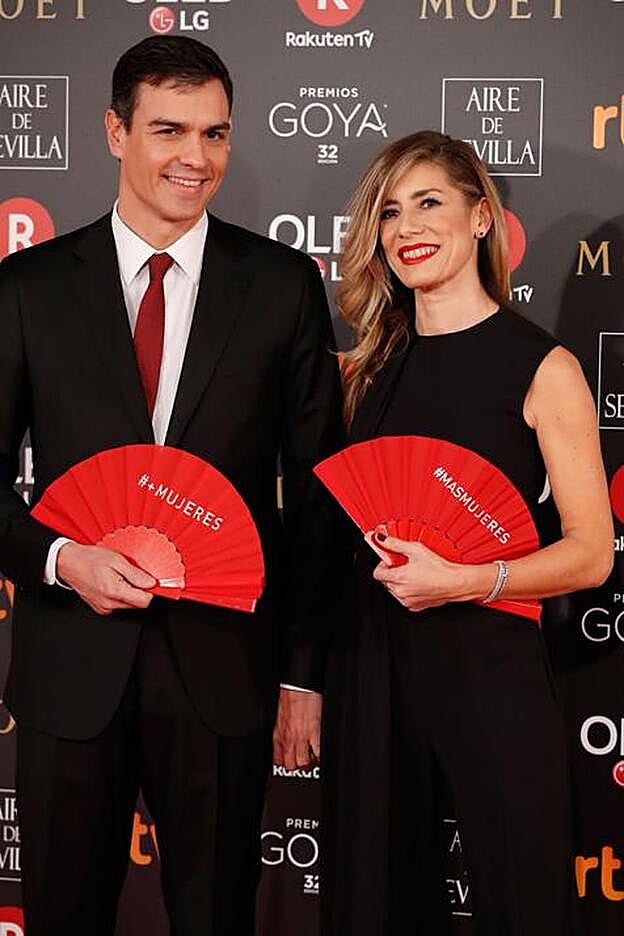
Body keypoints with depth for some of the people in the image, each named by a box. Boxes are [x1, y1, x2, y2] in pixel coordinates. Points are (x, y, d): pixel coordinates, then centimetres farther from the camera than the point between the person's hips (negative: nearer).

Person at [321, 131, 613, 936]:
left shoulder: (543, 368, -5)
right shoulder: (367, 369, 9)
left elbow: (591, 552, -8)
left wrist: (463, 580, -20)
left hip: (488, 667, -4)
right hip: (368, 666, 4)